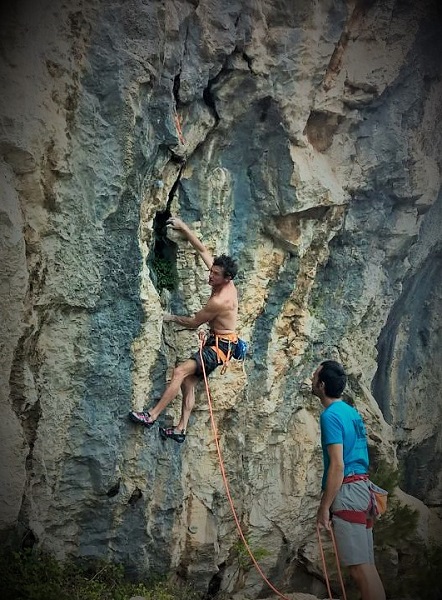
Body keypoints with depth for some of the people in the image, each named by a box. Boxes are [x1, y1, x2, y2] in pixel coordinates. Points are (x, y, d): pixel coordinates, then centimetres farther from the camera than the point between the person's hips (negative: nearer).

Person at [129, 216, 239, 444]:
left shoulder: (219, 301, -26)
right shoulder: (224, 282, -1)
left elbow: (194, 322, -12)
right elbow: (202, 250, 8)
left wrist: (171, 318, 4)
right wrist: (183, 227, 6)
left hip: (220, 346, -10)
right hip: (216, 342, 10)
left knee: (180, 371, -21)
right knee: (188, 381, 4)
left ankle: (152, 416, -23)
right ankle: (181, 429, 3)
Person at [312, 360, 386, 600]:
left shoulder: (331, 415, -13)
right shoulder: (351, 411, 16)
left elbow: (337, 466, -19)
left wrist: (324, 507, -15)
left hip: (347, 492, -10)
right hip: (360, 488, 10)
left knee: (360, 567, -8)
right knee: (366, 565, 10)